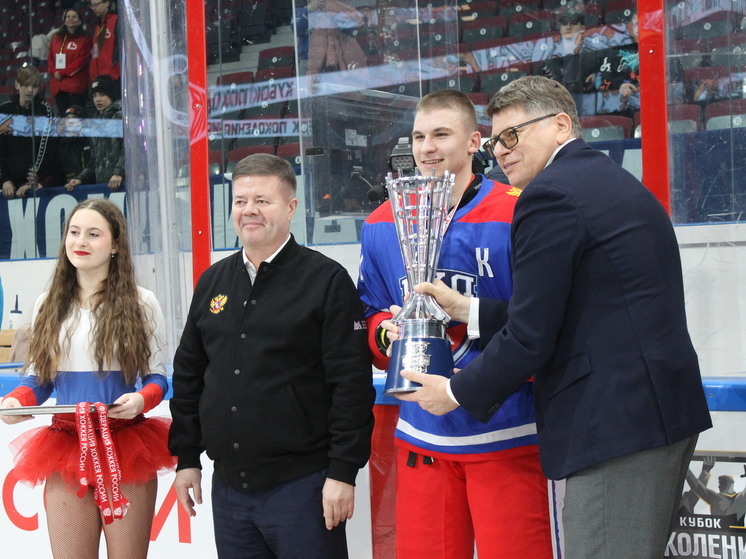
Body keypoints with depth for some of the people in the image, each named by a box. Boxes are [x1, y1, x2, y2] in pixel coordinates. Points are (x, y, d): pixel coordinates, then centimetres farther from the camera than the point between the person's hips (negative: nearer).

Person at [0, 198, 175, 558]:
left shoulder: (141, 303, 1)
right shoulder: (48, 306, 9)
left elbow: (156, 376, 4)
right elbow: (38, 378, 12)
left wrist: (141, 399, -17)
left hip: (127, 450, -2)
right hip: (65, 450, 2)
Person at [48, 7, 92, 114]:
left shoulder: (84, 39, 0)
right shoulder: (57, 38, 17)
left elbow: (82, 61, -9)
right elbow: (50, 57, 16)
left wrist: (62, 73, -11)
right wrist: (54, 72, -4)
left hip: (76, 85, -5)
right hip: (58, 85, 5)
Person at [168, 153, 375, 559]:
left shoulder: (326, 280, -6)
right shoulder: (213, 282, 12)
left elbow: (352, 383, -10)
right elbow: (188, 375, 18)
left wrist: (343, 471, -14)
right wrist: (186, 457, 14)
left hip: (301, 483, -5)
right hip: (228, 485, 6)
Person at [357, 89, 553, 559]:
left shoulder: (516, 213, -9)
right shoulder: (382, 225, 9)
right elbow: (371, 315, 16)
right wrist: (386, 330, -6)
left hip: (505, 437, -4)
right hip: (421, 437, 5)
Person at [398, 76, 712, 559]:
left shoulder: (550, 196, -11)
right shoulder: (620, 184, 18)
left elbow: (530, 337, -14)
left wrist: (457, 391, 2)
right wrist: (468, 310, 19)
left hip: (616, 426, -10)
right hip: (668, 411, 10)